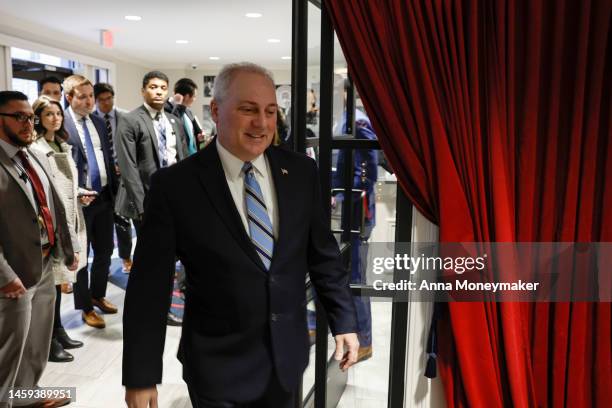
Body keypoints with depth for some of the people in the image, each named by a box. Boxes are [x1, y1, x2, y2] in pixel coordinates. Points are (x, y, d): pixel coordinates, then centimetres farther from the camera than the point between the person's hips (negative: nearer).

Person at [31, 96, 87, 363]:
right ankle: (49, 340, 10)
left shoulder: (63, 146, 15)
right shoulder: (33, 148, -13)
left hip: (69, 220, 8)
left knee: (58, 277, 16)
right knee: (50, 278, -2)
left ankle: (58, 331, 27)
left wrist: (80, 194, 9)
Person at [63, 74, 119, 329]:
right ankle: (85, 308, 22)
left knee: (105, 251, 16)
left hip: (104, 196, 6)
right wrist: (75, 192, -22)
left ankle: (98, 295, 36)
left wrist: (114, 189, 9)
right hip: (80, 199, -6)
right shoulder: (60, 124, -12)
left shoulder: (98, 122, 10)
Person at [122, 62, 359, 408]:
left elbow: (323, 255, 5)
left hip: (287, 354, 4)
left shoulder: (301, 171, -3)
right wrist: (141, 375, -9)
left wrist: (344, 322, 5)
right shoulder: (175, 185, -13)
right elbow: (149, 285, -10)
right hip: (217, 366, -3)